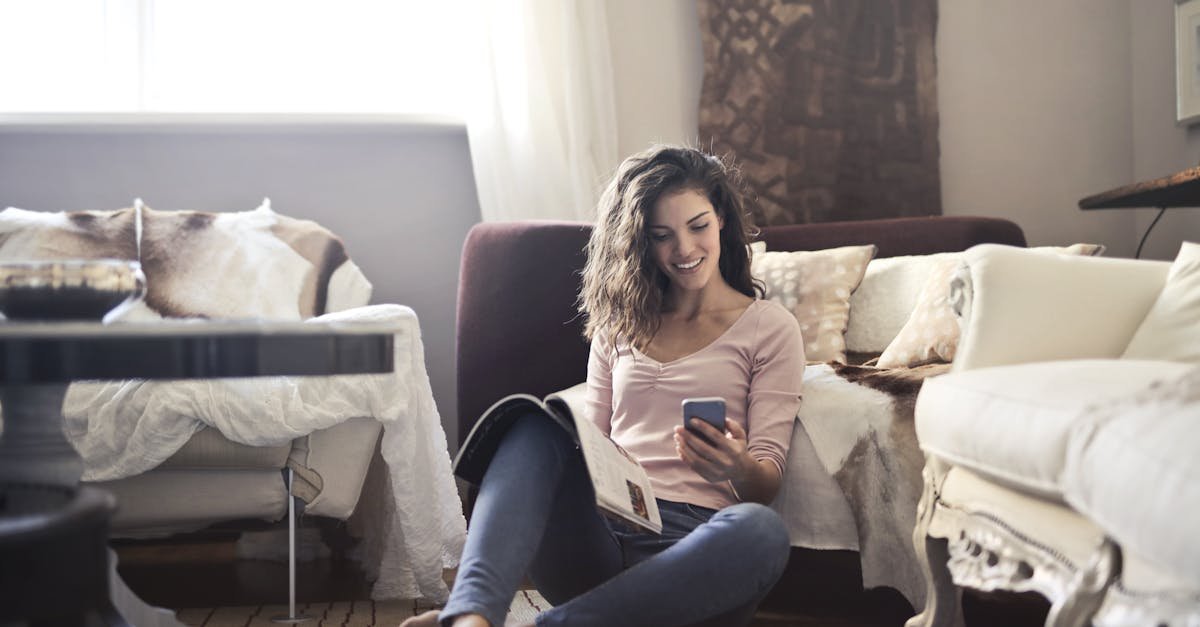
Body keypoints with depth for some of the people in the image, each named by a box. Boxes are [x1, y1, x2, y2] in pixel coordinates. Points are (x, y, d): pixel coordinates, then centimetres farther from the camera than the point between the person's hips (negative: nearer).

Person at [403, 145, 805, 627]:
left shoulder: (769, 327, 11)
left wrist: (739, 470, -20)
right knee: (537, 423, -25)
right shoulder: (620, 323, 23)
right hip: (598, 533, 3)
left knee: (761, 530, -37)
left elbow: (767, 486, 4)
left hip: (693, 543, -2)